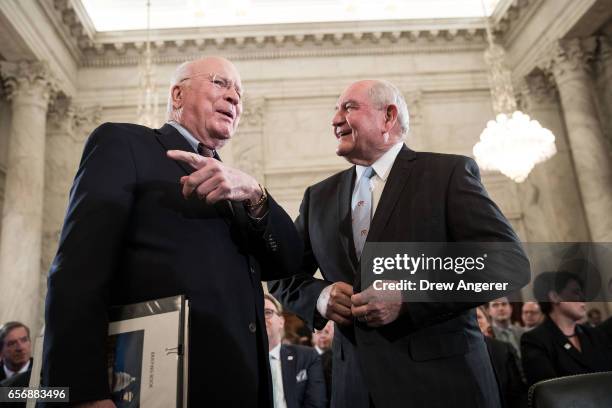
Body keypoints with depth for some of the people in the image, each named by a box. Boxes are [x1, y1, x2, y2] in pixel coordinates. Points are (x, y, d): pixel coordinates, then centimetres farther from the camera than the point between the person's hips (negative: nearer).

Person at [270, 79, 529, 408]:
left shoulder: (449, 172, -5)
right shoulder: (319, 197, 9)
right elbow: (282, 274, 13)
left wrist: (408, 298, -20)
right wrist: (318, 296, -9)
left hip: (441, 380, -3)